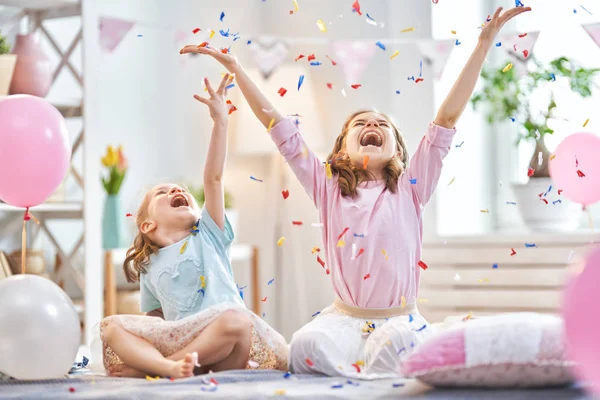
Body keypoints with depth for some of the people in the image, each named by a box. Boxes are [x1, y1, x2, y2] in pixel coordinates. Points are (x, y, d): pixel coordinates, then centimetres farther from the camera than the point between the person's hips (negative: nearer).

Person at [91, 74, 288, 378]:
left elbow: (213, 178, 6)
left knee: (236, 319, -36)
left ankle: (149, 364, -25)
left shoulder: (208, 234, 17)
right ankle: (170, 366, -41)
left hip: (222, 337, -2)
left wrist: (220, 121, -4)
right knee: (111, 327, -16)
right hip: (178, 340, 2)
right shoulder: (150, 269, 24)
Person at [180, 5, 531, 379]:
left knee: (398, 341, -37)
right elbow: (278, 126, 7)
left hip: (400, 319, -1)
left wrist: (484, 44, -5)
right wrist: (235, 67, 6)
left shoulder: (409, 189, 6)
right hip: (345, 317, 1)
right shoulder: (329, 189, 9)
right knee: (308, 344, -32)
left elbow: (448, 117, 0)